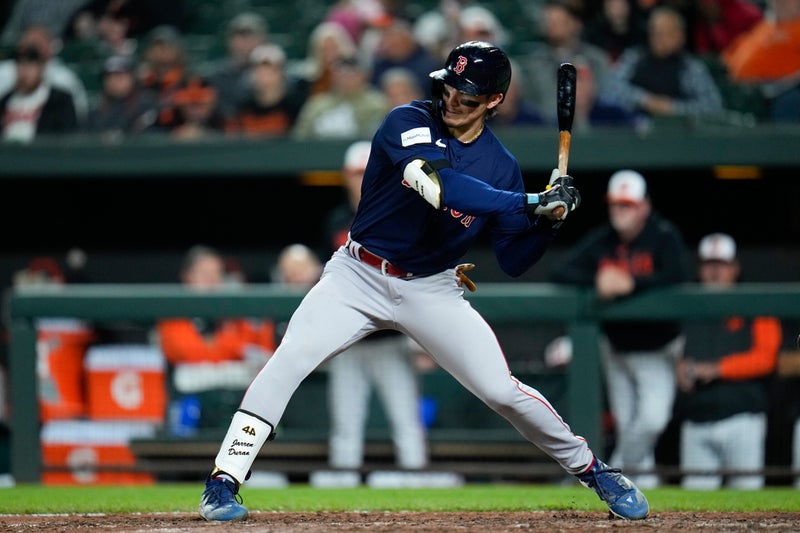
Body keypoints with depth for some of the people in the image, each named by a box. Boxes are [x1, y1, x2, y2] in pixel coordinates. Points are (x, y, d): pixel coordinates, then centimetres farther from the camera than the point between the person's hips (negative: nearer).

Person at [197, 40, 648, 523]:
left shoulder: (501, 166, -2)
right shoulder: (409, 123, -14)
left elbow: (513, 262, 2)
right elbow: (440, 186, -33)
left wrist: (550, 221, -17)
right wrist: (530, 204, -36)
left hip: (433, 292, 2)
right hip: (358, 277, -2)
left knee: (502, 390, -5)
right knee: (289, 360, -22)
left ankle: (592, 469, 17)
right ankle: (223, 483, -16)